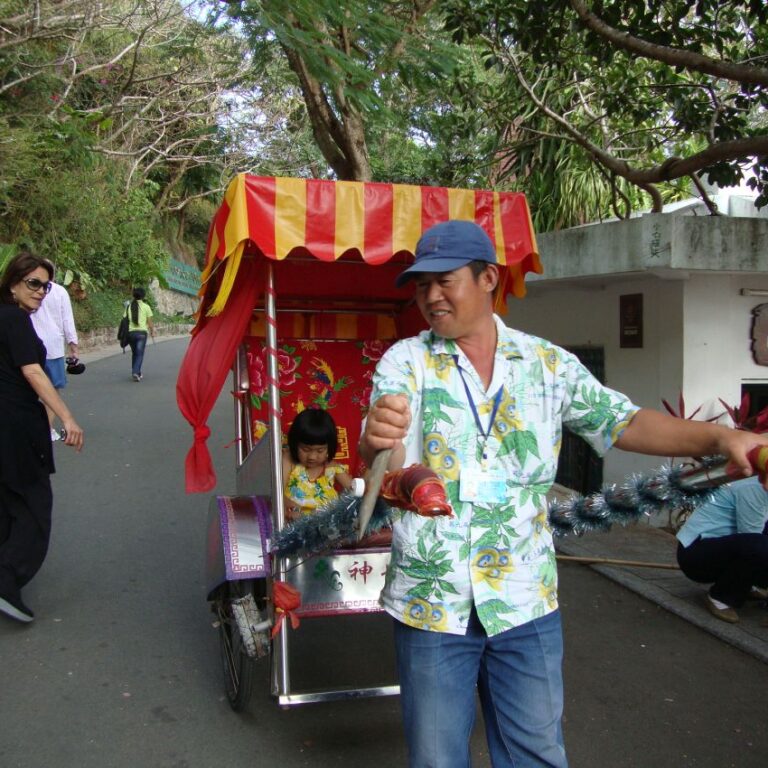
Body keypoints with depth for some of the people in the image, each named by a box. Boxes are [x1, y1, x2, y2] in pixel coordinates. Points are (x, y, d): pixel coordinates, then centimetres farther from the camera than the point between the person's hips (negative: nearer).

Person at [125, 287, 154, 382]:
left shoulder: (129, 307, 6)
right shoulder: (146, 306, -1)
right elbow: (149, 322, 0)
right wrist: (152, 332, 14)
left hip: (131, 332, 3)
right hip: (142, 332, -3)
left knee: (134, 353, 18)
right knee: (140, 354, 0)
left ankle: (137, 373, 23)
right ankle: (135, 372, -17)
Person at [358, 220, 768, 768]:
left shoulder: (547, 362, 3)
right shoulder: (405, 361, -5)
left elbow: (622, 422, 3)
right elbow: (387, 462, -19)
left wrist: (719, 437, -10)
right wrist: (378, 442, -43)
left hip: (526, 599, 2)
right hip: (431, 599, -1)